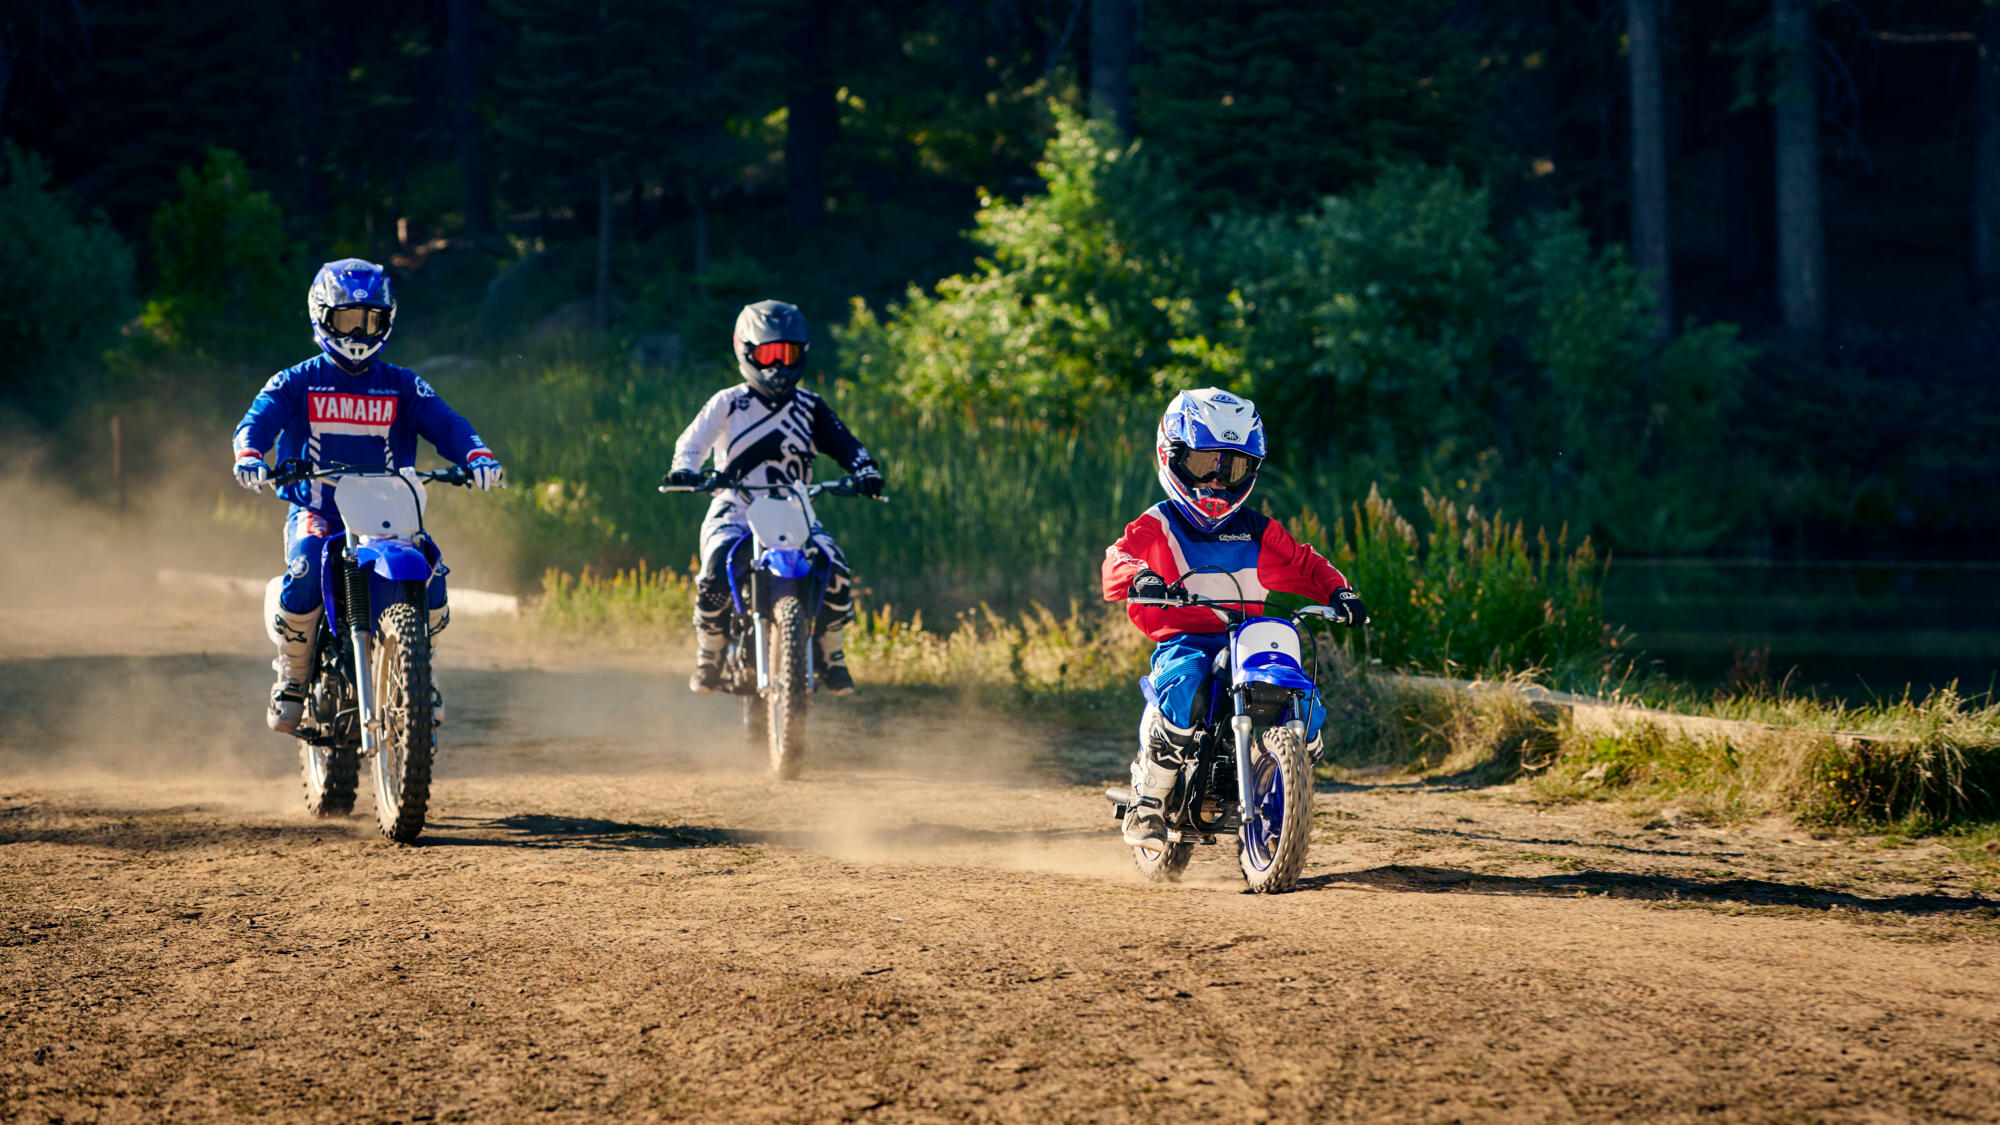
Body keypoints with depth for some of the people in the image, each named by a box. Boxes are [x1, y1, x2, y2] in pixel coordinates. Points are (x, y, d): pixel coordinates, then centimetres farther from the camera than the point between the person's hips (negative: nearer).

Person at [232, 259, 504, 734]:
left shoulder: (403, 387, 13)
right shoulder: (295, 384, 8)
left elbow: (445, 424, -1)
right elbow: (259, 419, -7)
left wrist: (477, 455, -23)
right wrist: (249, 456, -31)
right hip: (316, 513, -2)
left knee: (430, 575, -25)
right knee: (306, 571, -33)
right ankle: (291, 678, -9)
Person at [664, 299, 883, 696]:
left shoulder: (810, 408, 12)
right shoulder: (727, 404, 5)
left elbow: (844, 444, 3)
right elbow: (693, 441, -5)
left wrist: (865, 471, -18)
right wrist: (685, 470, -27)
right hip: (734, 514, -2)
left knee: (836, 573, -23)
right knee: (715, 578, -30)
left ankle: (829, 657, -2)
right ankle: (709, 656, -6)